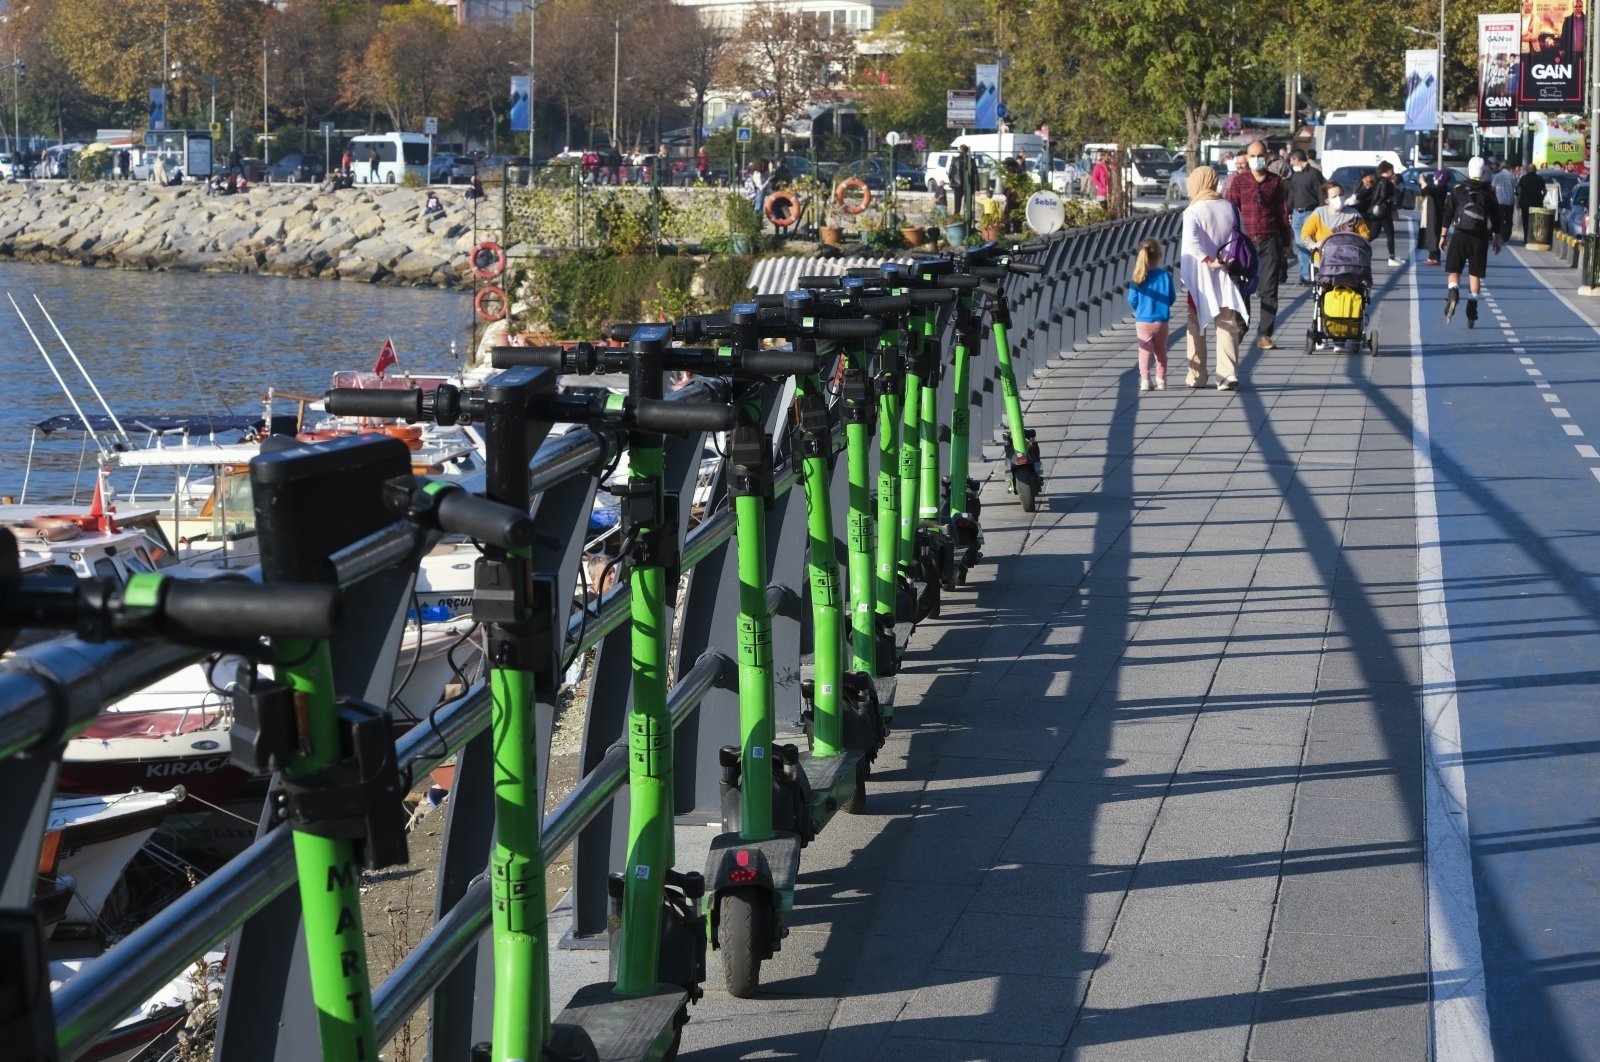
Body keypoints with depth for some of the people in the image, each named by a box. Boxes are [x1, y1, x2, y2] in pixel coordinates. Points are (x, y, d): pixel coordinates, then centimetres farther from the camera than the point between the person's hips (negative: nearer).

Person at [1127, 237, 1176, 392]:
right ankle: (1161, 380, 19)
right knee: (1160, 351, 15)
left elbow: (1132, 301, -4)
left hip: (1142, 321, -1)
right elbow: (1172, 298, 1)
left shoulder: (1138, 277, -8)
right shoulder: (1165, 275, -7)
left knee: (1145, 351, 4)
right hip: (1161, 321, 1)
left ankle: (1145, 380, -6)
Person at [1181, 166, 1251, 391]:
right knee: (1227, 325, 2)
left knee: (1196, 325, 11)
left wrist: (1207, 260, -20)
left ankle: (1196, 376, 16)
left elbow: (1192, 239, -26)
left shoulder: (1193, 211, -11)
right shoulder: (1229, 208, 3)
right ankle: (1229, 373, -11)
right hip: (1225, 278, 3)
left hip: (1199, 278, -3)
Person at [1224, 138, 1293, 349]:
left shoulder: (1275, 182, 9)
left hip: (1270, 241, 1)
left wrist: (1285, 243, 10)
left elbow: (1283, 212, 12)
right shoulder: (1238, 181, 5)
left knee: (1269, 290, -1)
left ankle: (1264, 334, 4)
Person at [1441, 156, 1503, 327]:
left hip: (1460, 236, -1)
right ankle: (1472, 313, 1)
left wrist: (1443, 236, 6)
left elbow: (1448, 214, 1)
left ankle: (1453, 293, -25)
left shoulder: (1457, 190, 2)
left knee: (1454, 270, 7)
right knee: (1475, 274, 6)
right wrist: (1497, 239, 16)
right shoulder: (1489, 192, 4)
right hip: (1480, 238, 1)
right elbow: (1496, 218, 7)